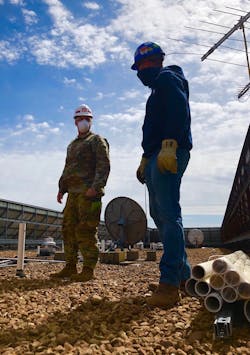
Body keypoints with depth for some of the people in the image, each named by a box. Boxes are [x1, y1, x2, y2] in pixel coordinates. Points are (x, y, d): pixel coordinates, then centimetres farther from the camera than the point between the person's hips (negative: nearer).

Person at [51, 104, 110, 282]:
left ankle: (88, 270, -5)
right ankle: (70, 267, 15)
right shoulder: (72, 145, 27)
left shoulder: (97, 140, 3)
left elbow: (104, 166, -9)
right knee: (69, 228, 8)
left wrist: (95, 187, -20)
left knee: (86, 231, -10)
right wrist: (61, 188, 17)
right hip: (73, 193, 8)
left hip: (89, 193, -8)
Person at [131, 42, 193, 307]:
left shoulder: (168, 78, 2)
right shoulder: (157, 90, 32)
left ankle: (169, 284, -16)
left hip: (169, 154, -11)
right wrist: (145, 160, 28)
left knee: (168, 214, -16)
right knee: (159, 214, 8)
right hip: (156, 157, 11)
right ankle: (183, 275, 15)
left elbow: (179, 111, -17)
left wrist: (169, 145, -27)